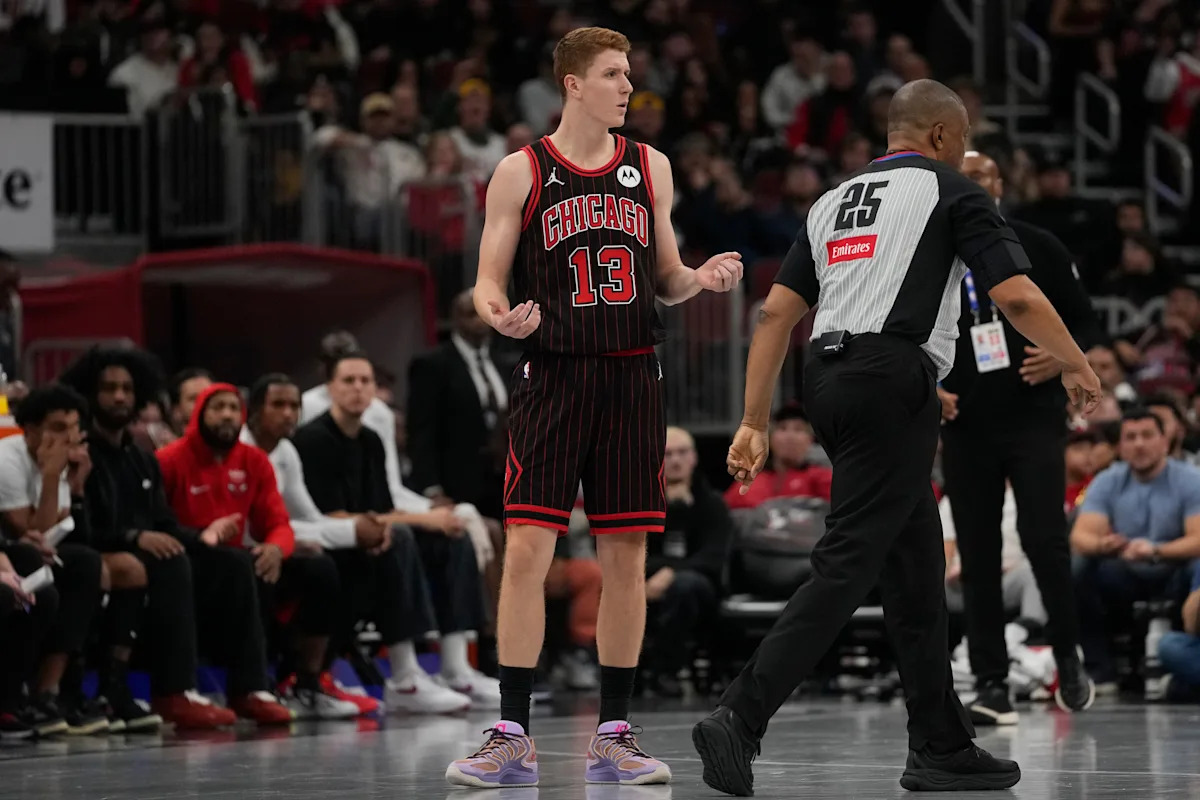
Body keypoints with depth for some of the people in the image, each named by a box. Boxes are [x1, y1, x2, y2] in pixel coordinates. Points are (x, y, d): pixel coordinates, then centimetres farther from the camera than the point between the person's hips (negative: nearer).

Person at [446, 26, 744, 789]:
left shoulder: (649, 168, 10)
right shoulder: (521, 173, 0)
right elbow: (489, 281, 1)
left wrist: (700, 278, -6)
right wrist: (499, 313, -21)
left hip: (632, 379, 3)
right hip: (552, 376, -3)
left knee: (627, 556, 4)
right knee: (527, 551, -9)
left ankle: (614, 734, 11)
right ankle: (513, 737, -4)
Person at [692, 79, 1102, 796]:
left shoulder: (835, 200, 21)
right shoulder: (948, 191, 2)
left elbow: (777, 312, 15)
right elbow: (1018, 297, -7)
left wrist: (756, 424, 15)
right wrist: (1077, 367, 9)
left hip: (830, 379, 8)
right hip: (893, 380, -8)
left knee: (916, 567, 13)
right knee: (846, 565, -13)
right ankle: (740, 720, -24)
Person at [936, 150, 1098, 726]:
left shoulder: (1037, 248, 3)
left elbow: (1084, 318, 6)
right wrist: (925, 388, -5)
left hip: (1035, 418, -2)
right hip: (966, 426, 2)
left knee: (1045, 543, -12)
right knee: (977, 558, 1)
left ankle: (1068, 657, 10)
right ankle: (991, 686, 5)